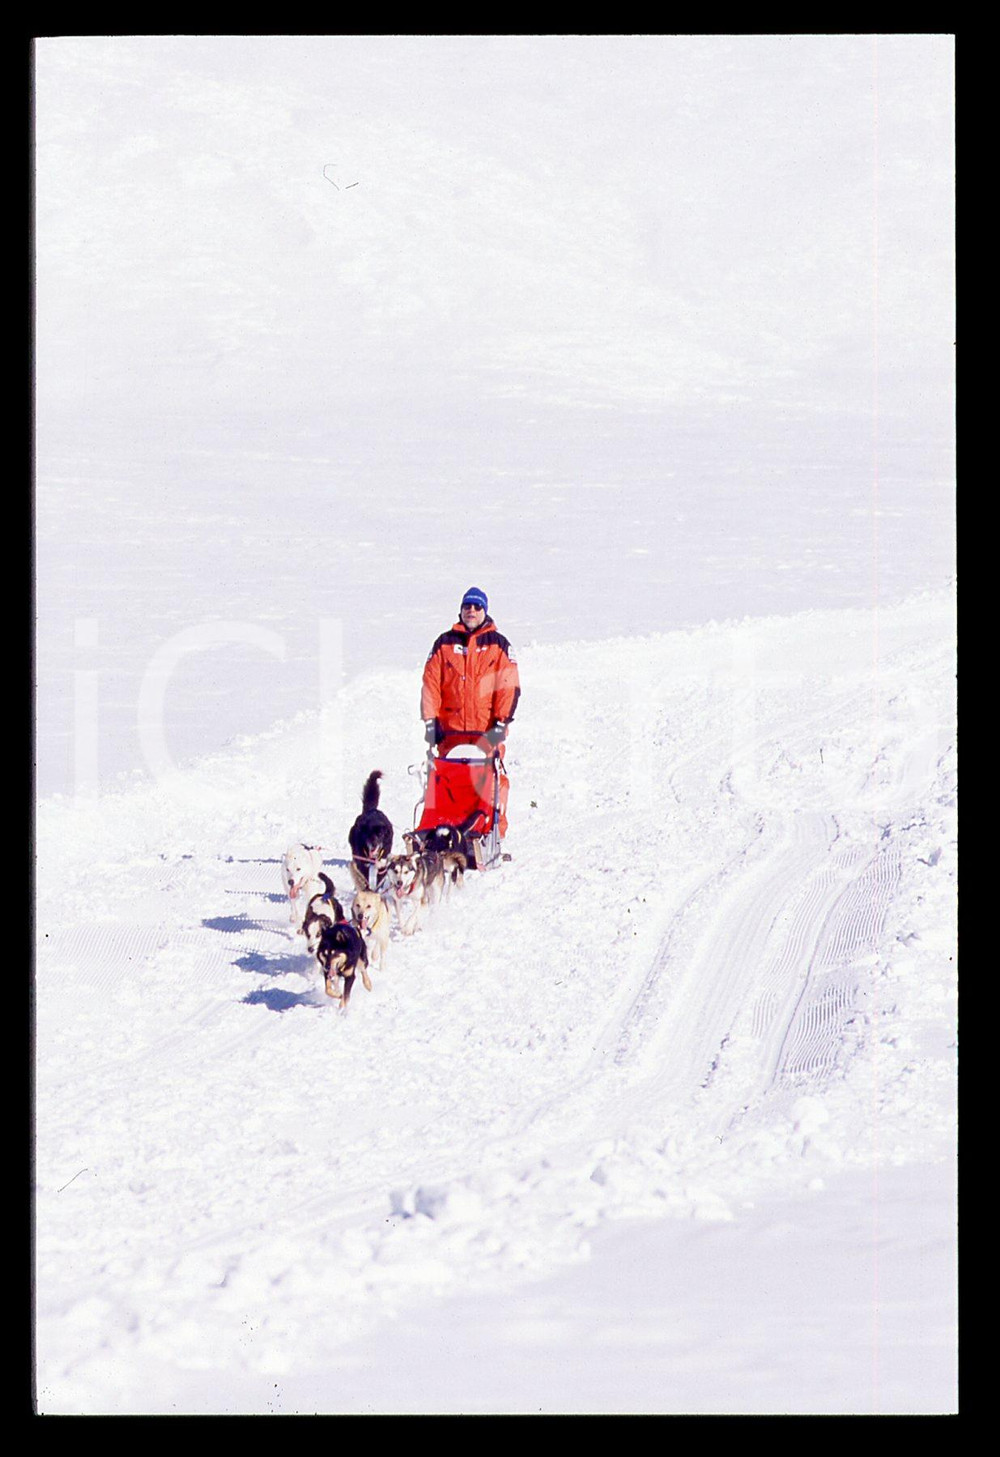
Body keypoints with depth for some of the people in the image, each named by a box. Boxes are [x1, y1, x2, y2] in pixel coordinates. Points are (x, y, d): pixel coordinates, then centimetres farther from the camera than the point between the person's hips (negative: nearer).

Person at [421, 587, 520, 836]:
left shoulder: (498, 644, 8)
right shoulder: (445, 643, 13)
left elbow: (509, 686, 2)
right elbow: (430, 683, 10)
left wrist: (501, 723, -7)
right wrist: (430, 721, 1)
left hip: (487, 731, -2)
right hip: (450, 728, 2)